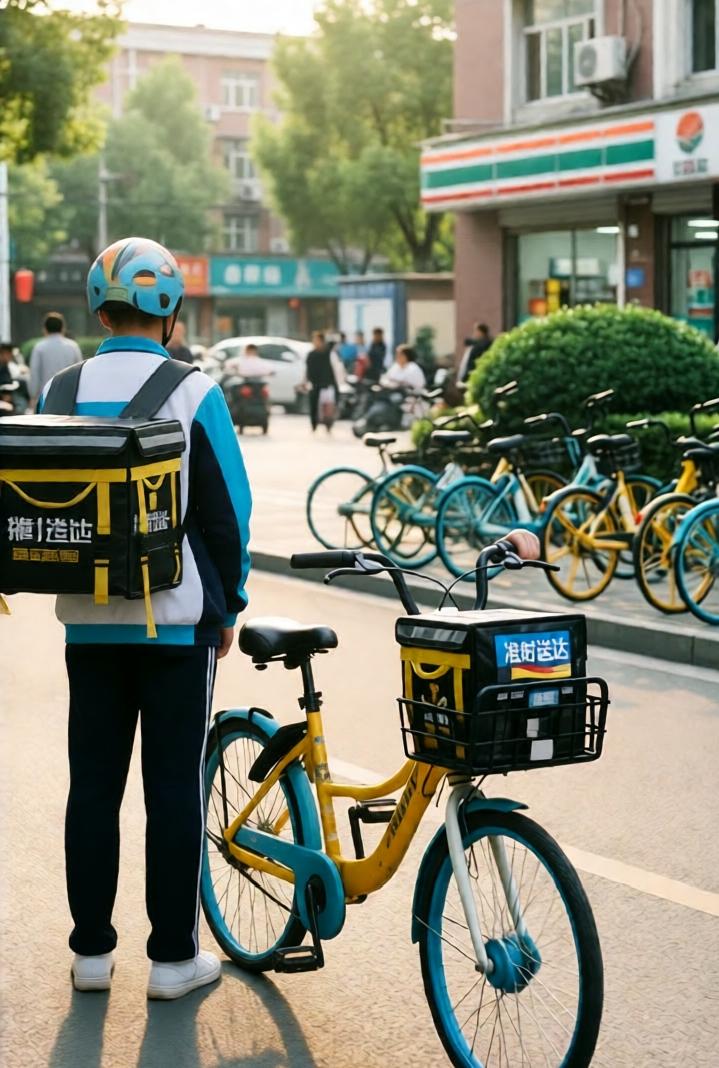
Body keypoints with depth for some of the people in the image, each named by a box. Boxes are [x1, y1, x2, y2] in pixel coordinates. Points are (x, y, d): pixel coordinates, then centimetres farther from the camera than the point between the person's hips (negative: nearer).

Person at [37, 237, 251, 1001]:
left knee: (92, 783, 11)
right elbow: (227, 508, -7)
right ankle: (173, 956, 9)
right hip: (178, 617, -3)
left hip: (89, 618, 4)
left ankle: (91, 949, 18)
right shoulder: (192, 393, -9)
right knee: (175, 787, 4)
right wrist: (228, 604, 5)